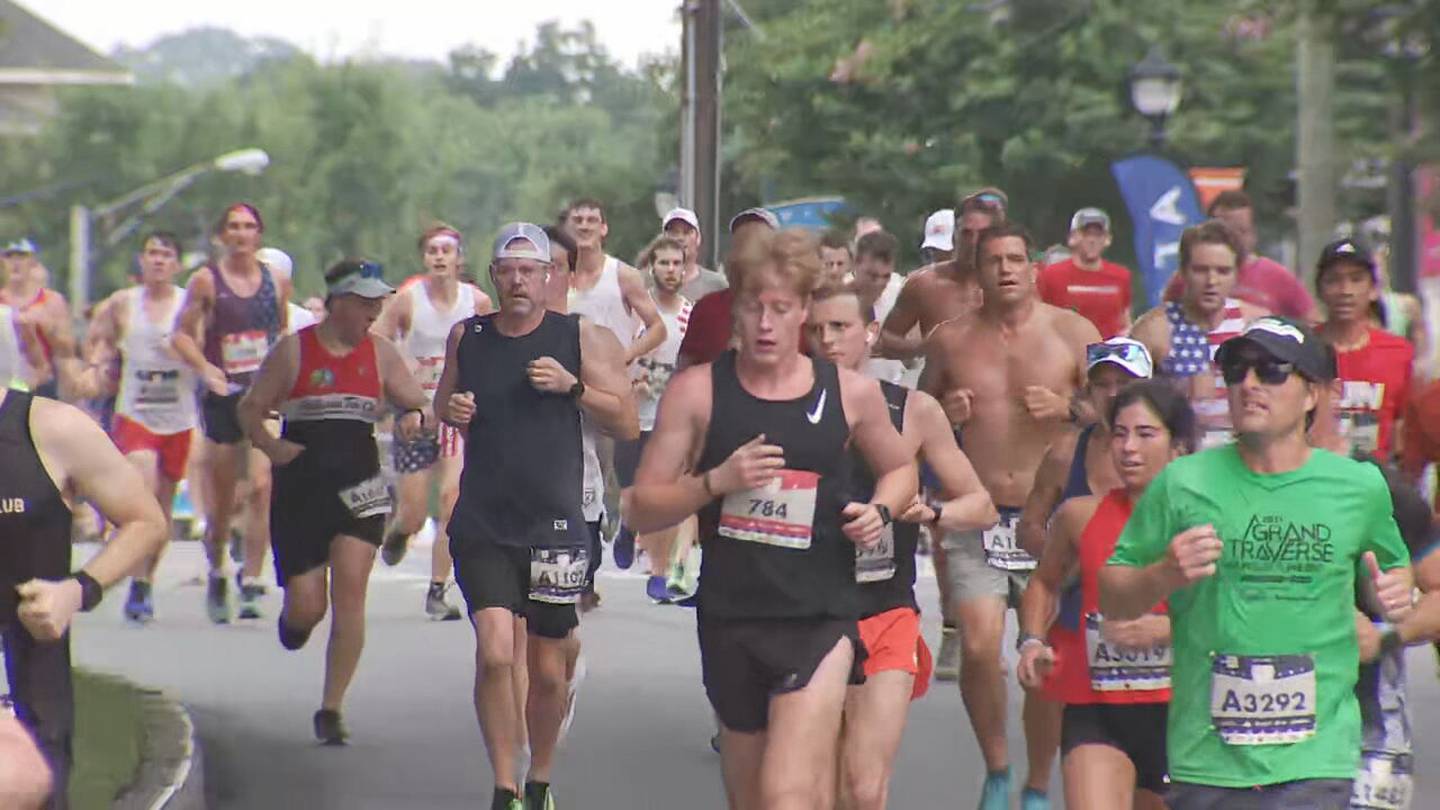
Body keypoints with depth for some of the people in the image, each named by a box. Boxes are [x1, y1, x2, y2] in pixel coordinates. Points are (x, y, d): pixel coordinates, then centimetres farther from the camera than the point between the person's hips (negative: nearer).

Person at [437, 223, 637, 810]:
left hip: (555, 525, 0)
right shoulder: (466, 337, 6)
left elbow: (628, 425, -1)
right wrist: (452, 409, 0)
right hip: (481, 525, 0)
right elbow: (445, 399, 24)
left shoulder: (582, 338, 0)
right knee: (495, 653, -18)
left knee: (548, 672, 9)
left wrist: (573, 386, -15)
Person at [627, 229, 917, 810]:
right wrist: (715, 482, -16)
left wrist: (880, 511, 0)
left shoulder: (851, 393, 2)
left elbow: (900, 467, 21)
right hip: (730, 619, 2)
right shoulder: (697, 392, 0)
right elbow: (643, 510, 0)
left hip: (820, 619, -2)